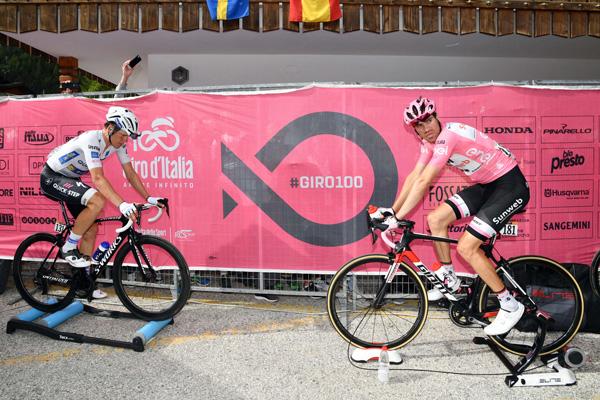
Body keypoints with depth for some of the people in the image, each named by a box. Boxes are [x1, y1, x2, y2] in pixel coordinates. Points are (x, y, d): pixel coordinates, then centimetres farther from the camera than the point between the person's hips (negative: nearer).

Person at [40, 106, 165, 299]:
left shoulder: (117, 143, -8)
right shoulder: (92, 140, -32)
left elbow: (130, 173, -3)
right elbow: (98, 178, -40)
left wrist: (148, 198, -10)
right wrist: (121, 204, -49)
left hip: (70, 179, 8)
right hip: (51, 177, -8)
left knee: (91, 229, 2)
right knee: (97, 202, -31)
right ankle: (69, 248, -12)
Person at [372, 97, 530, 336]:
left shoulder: (448, 136, -26)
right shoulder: (431, 141, 3)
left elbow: (423, 182, -30)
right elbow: (414, 176, 5)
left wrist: (397, 218, -28)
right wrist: (391, 211, 0)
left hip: (511, 186, -9)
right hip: (486, 186, 9)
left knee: (466, 247, -15)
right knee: (435, 219, 1)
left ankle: (510, 306, 1)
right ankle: (449, 280, 18)